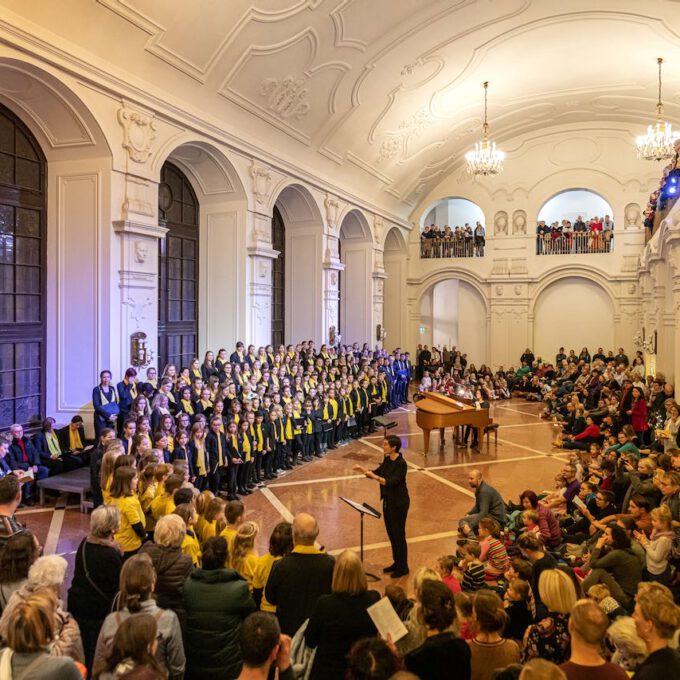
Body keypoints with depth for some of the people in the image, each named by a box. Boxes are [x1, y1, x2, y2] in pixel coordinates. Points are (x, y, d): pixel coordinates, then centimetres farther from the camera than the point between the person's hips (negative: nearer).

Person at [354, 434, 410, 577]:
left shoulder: (401, 463, -22)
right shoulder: (387, 459, 3)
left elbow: (391, 482, -29)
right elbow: (378, 472, 13)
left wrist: (374, 477, -38)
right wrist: (363, 470, -1)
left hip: (399, 503, -8)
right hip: (387, 500, 8)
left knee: (399, 534, 3)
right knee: (391, 533, 17)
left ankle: (403, 567, 16)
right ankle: (396, 562, 31)